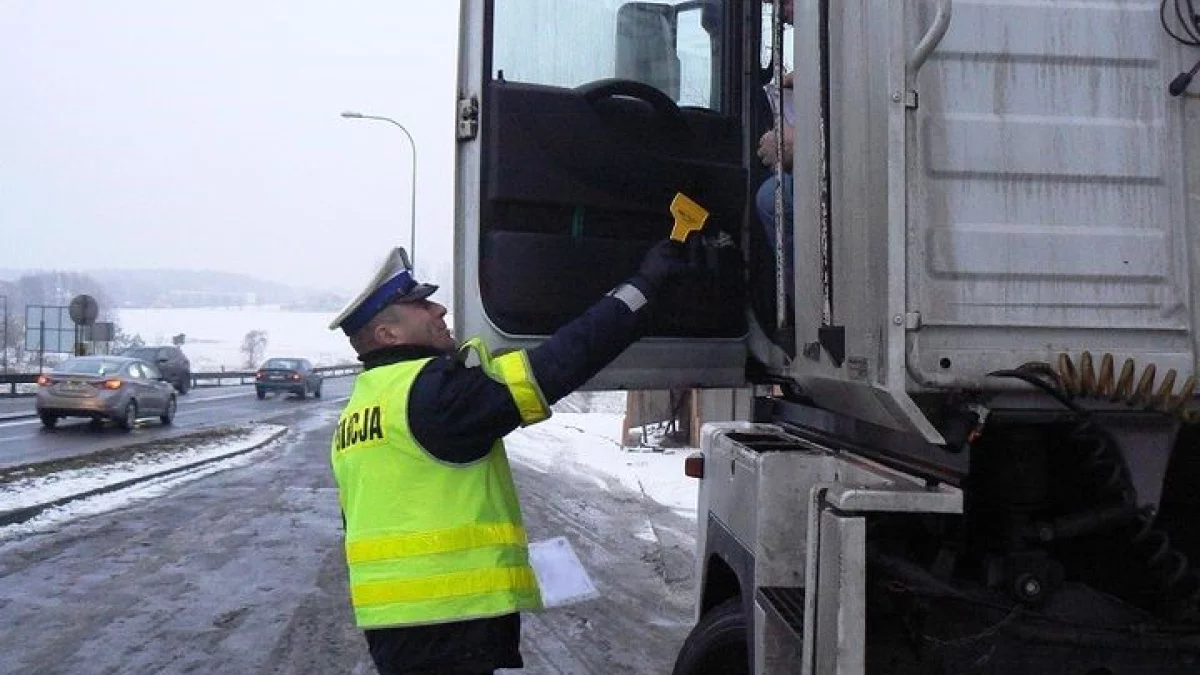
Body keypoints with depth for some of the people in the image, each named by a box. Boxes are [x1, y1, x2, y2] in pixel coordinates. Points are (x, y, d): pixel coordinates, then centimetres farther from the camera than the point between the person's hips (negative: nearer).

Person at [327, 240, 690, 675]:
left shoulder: (358, 412, 14)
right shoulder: (431, 389, -16)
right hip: (446, 619, -9)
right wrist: (641, 286, -19)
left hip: (392, 616, 9)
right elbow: (548, 370, -24)